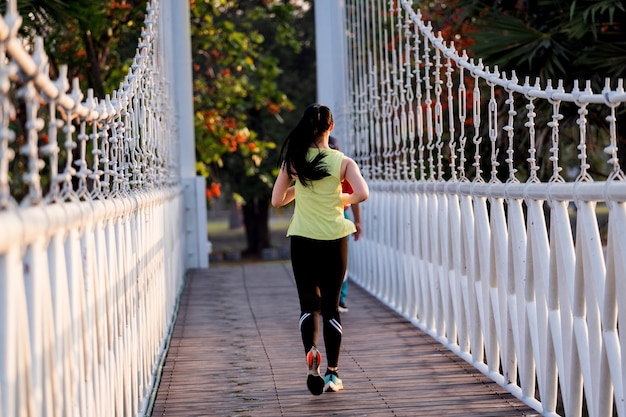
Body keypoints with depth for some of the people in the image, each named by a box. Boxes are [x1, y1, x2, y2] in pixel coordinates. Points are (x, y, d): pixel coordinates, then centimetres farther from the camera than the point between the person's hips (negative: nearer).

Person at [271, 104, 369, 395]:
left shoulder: (294, 160, -2)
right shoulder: (342, 161, -4)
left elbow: (277, 200, 3)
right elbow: (362, 194, -17)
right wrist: (343, 200, 4)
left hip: (302, 239, 0)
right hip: (334, 239, 0)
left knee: (309, 303, 8)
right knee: (331, 306, 11)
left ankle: (311, 351, -21)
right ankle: (332, 374, 11)